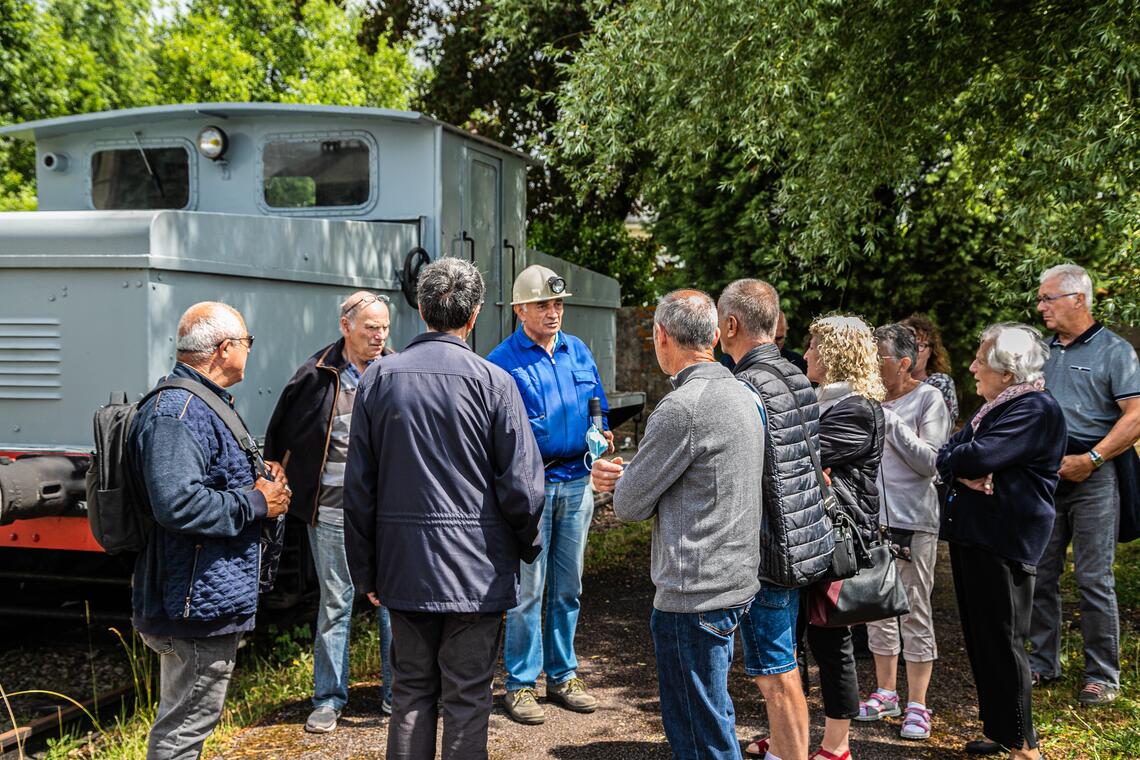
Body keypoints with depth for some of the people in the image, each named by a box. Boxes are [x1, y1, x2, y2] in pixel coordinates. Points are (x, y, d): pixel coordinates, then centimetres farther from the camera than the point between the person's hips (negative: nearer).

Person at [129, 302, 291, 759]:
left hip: (208, 602, 11)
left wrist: (259, 481, 9)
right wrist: (256, 503, -19)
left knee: (185, 723, 20)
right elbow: (178, 503, -32)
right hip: (199, 603, -11)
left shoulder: (204, 405, 17)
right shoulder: (175, 413, -19)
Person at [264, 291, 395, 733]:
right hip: (332, 511, -1)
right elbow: (280, 436, 11)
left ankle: (396, 693, 22)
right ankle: (329, 699, 20)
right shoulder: (316, 376, -1)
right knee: (334, 605, 7)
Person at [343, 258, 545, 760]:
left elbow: (358, 487, 3)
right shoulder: (493, 382, -10)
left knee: (412, 691, 16)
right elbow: (521, 487, -10)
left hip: (403, 567, 4)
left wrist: (365, 570, 11)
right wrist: (529, 545, 9)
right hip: (476, 569, -3)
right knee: (466, 700, 7)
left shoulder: (378, 378, 0)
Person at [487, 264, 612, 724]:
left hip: (576, 482, 5)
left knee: (568, 587, 13)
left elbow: (598, 409, 16)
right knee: (528, 589, -1)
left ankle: (563, 676, 26)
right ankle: (520, 684, 11)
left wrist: (599, 435, -3)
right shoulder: (502, 362, -7)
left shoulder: (579, 353, 10)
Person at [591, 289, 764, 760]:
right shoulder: (742, 394, 10)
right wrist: (629, 475, 6)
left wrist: (622, 488, 10)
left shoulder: (681, 408, -20)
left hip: (694, 594, -10)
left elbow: (630, 505, -12)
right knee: (702, 717, 21)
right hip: (736, 580, 10)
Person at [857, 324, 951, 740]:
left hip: (913, 521, -5)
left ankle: (917, 705, 10)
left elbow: (929, 462, -13)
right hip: (871, 515, 5)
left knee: (915, 612, 1)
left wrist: (889, 419, -17)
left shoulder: (928, 399, -6)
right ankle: (885, 693, 27)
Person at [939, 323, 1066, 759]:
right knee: (980, 639, 13)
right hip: (971, 534, 9)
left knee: (1001, 642, -4)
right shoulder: (992, 408, 16)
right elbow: (947, 456, 10)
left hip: (1004, 542, -9)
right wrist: (965, 475, -12)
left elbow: (980, 456, -23)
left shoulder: (1036, 409, -12)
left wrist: (952, 459, -3)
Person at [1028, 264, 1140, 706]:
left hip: (1092, 476, -6)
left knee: (1094, 578, -3)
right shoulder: (1041, 351, 15)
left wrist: (1090, 460, -16)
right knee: (1039, 574, 8)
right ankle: (1043, 662, 21)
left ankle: (1103, 676, 7)